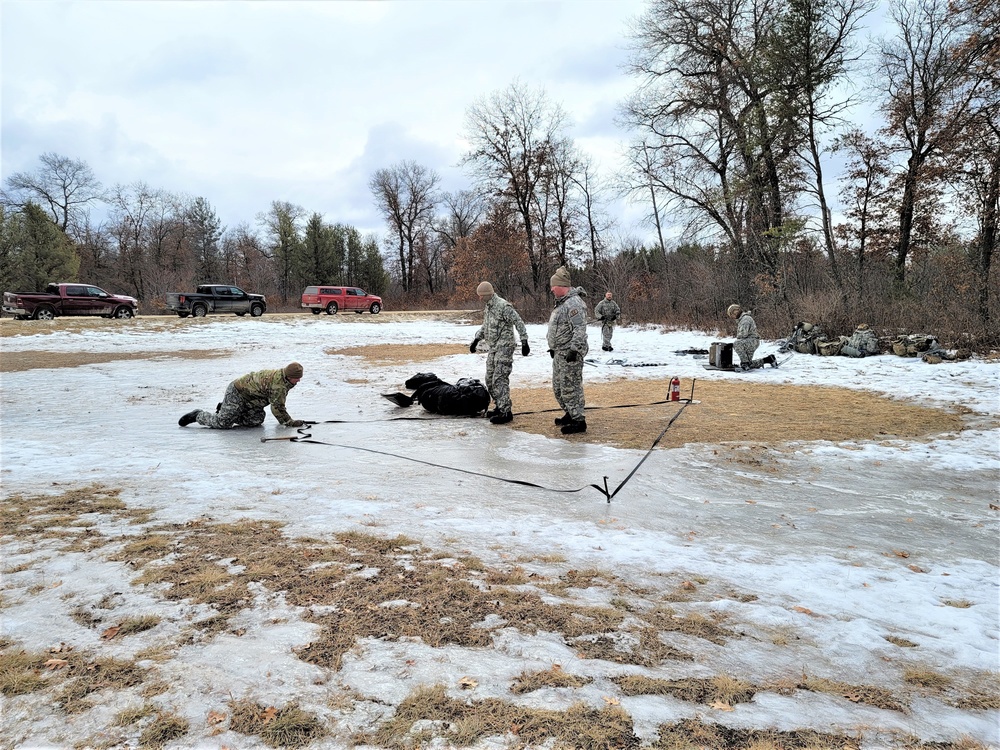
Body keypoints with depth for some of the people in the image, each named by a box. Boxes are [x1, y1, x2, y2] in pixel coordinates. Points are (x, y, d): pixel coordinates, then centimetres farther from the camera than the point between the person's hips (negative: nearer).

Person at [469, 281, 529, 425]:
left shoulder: (504, 306, -16)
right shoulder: (487, 307, 13)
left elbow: (519, 323, -17)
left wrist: (524, 342, -20)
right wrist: (476, 340, 20)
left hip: (504, 347, -9)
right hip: (493, 348, 9)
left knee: (500, 379, -14)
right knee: (490, 379, 11)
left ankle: (506, 411, -12)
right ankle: (500, 407, 22)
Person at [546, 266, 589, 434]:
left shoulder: (574, 302, -18)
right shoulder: (562, 302, 16)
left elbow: (580, 329, -24)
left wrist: (574, 349, -27)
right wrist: (553, 346, 25)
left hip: (570, 354, -11)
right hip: (559, 352, 11)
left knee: (570, 388, -6)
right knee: (558, 387, 18)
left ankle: (579, 421, 1)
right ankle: (570, 414, 31)